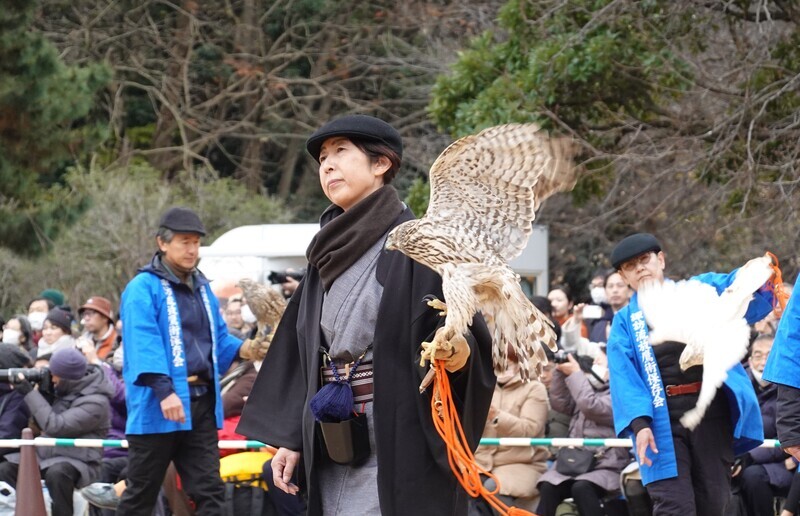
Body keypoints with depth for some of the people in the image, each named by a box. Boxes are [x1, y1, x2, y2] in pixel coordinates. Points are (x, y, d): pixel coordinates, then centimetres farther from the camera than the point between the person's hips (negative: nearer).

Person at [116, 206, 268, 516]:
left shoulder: (202, 289, 18)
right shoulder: (144, 288, -7)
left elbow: (218, 340, 21)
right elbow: (144, 343, -19)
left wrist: (242, 349, 0)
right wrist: (164, 391, -30)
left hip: (201, 402, 7)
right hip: (158, 407, -7)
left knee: (209, 491, 3)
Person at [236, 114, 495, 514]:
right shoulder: (328, 255, 13)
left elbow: (465, 333, -11)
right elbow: (304, 357, 15)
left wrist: (459, 353, -33)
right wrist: (289, 437, 10)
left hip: (403, 445, -7)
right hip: (332, 454, 7)